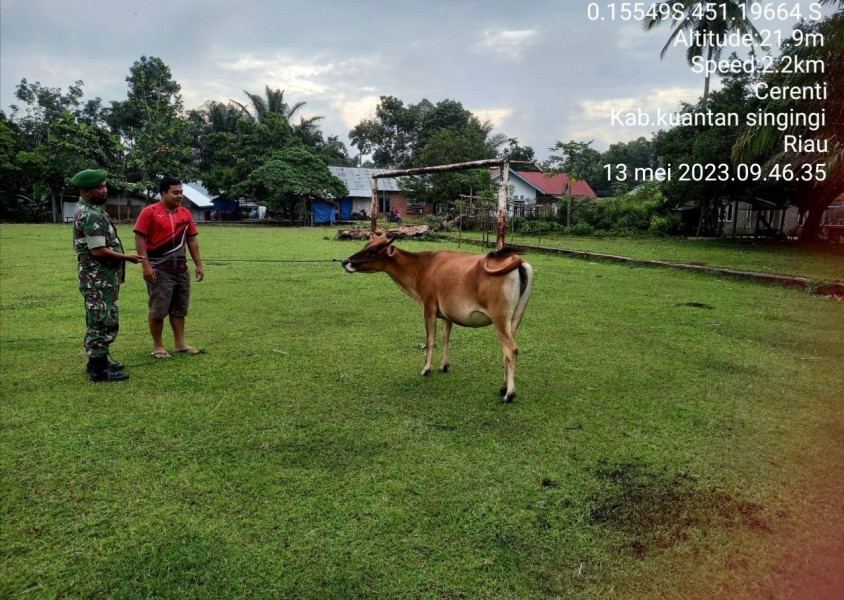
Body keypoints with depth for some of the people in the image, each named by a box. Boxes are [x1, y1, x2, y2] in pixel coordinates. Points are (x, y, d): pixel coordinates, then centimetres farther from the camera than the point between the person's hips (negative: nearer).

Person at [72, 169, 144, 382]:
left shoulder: (91, 210, 13)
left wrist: (122, 256, 18)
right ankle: (99, 370, 2)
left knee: (100, 321, 18)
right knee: (103, 322, -5)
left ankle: (98, 361, 29)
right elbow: (98, 250, -24)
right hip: (98, 278, -11)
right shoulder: (90, 215, -19)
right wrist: (126, 257, -14)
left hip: (103, 277, 11)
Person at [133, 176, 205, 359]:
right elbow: (139, 239, -10)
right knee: (158, 309, 1)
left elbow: (192, 240, 13)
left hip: (181, 269, 6)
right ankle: (157, 346, 12)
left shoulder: (185, 213, 9)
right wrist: (146, 265, -17)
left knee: (179, 308, 11)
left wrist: (198, 264, 9)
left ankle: (180, 343, 20)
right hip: (159, 270, -6)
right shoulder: (150, 212, -9)